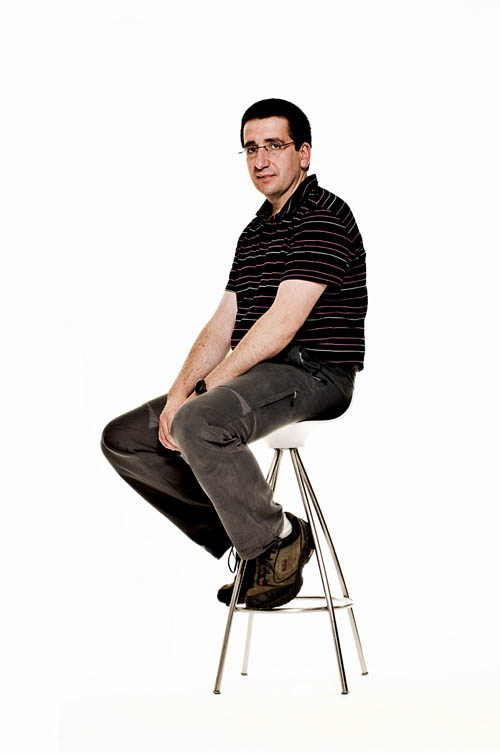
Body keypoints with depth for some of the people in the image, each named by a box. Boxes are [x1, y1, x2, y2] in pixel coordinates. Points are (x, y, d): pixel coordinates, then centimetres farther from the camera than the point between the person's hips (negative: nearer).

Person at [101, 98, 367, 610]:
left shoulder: (323, 217, -10)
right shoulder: (255, 232, 19)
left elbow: (284, 322, -19)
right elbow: (222, 326, 14)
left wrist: (209, 387, -16)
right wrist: (181, 390, -2)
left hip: (314, 375, -10)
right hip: (260, 374, 10)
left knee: (198, 424, -36)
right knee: (123, 438, 5)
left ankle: (278, 538, -14)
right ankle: (240, 535, 8)